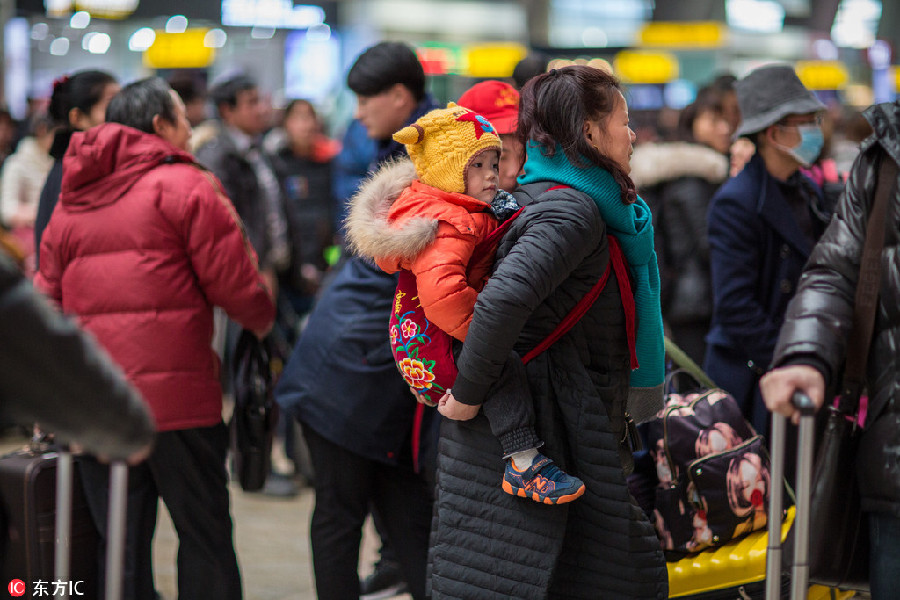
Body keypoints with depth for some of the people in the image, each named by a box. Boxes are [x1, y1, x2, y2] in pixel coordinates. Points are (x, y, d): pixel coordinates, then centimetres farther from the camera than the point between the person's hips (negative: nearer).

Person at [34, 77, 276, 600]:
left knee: (121, 541, 10)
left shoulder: (71, 200, 16)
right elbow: (234, 282, -9)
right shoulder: (184, 185, -4)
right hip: (176, 395, -6)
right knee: (205, 536, 4)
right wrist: (263, 317, 13)